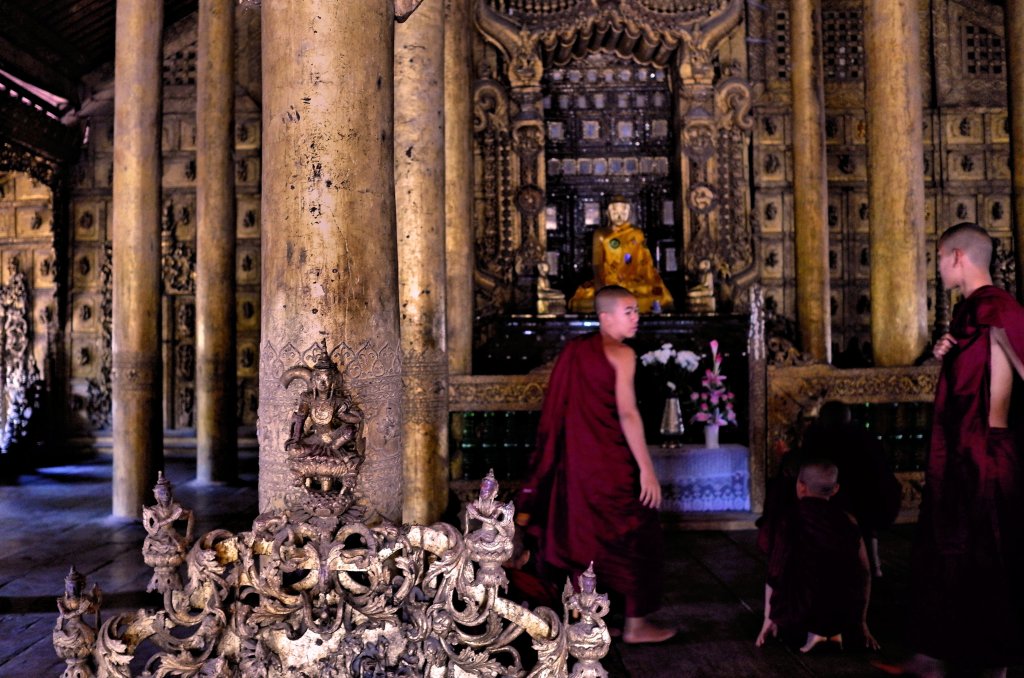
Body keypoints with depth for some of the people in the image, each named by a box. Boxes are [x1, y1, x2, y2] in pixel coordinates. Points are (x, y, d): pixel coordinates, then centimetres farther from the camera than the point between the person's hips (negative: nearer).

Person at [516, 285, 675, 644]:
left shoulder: (574, 350, 10)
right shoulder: (621, 354, -11)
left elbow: (559, 410, 12)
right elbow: (627, 414, -19)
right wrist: (647, 469, -19)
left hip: (576, 460, 7)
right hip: (611, 462, -7)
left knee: (586, 539, 15)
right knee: (634, 536, 7)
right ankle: (636, 624, 14)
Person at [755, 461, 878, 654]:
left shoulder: (790, 520, -2)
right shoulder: (847, 521, 5)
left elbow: (775, 575, 2)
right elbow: (863, 575, 10)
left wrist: (768, 619, 14)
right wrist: (861, 623, 22)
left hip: (801, 613, -2)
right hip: (844, 616, 2)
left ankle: (810, 632, 3)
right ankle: (834, 632, 11)